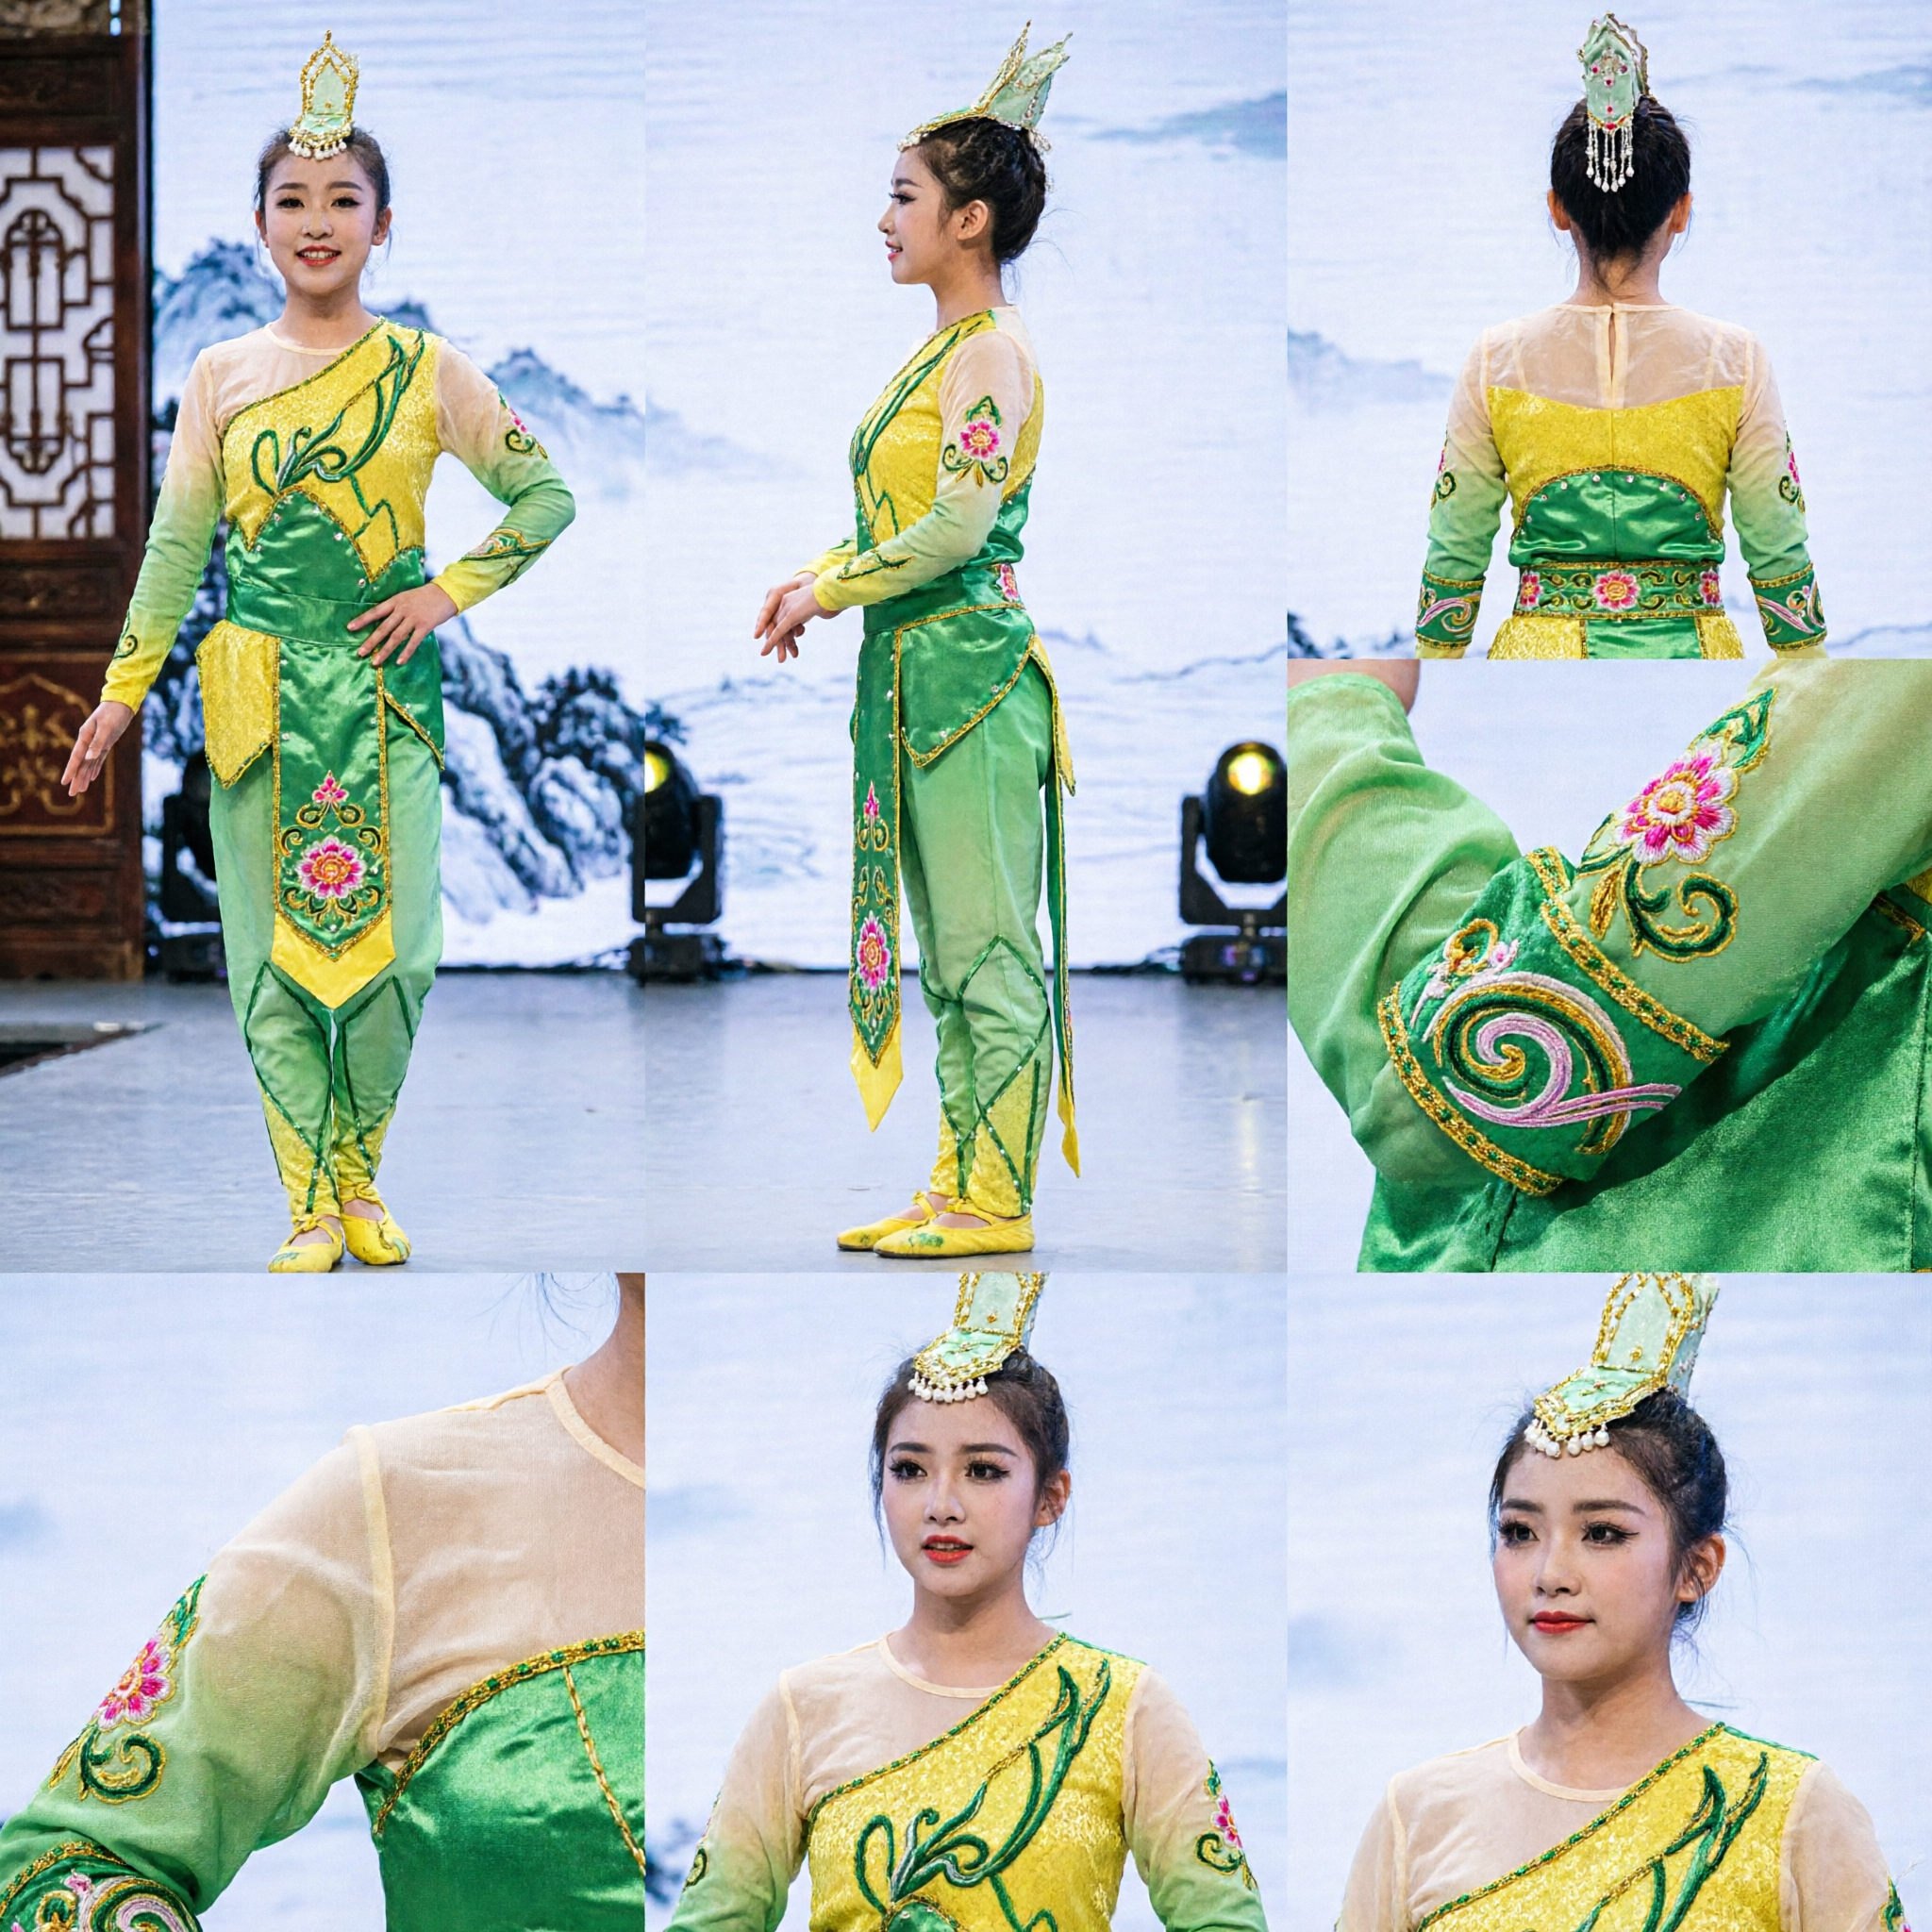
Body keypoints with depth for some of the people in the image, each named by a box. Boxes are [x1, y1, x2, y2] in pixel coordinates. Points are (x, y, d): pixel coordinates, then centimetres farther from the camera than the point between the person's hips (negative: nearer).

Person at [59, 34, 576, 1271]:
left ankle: (360, 1178, 16)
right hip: (256, 690, 1)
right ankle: (313, 1206, 10)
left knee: (393, 949, -6)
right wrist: (123, 693, 5)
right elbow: (178, 542, 8)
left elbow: (547, 496, 7)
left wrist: (450, 591, -3)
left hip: (382, 684, -1)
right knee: (274, 951, 1)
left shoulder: (427, 371, 2)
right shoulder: (221, 376, 6)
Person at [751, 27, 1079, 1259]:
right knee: (948, 949, 12)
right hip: (922, 673, 10)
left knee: (989, 949, -4)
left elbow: (958, 525, -20)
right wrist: (818, 576, 11)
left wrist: (827, 592, -10)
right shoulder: (949, 346, 16)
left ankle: (998, 1203, 1)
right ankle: (960, 1187, 18)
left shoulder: (991, 350, -12)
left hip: (968, 668, -10)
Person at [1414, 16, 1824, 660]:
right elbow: (1779, 557, 1)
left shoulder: (1496, 361, -2)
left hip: (1538, 653, 1)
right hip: (1691, 652, 0)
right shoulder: (1737, 361, -3)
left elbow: (1453, 558, 3)